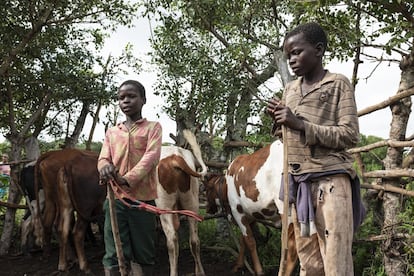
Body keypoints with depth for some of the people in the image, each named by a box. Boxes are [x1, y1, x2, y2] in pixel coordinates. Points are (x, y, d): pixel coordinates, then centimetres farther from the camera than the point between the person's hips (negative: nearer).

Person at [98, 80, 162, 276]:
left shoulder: (153, 127, 5)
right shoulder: (112, 132, 18)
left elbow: (151, 156, -9)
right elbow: (103, 158, 9)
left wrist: (127, 179, -24)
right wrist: (106, 167, -18)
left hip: (143, 198, -3)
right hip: (115, 198, 3)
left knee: (142, 255, 7)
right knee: (113, 255, 1)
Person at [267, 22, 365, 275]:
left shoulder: (339, 84, -2)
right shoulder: (290, 90, 16)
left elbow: (351, 135, -10)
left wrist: (300, 124, -16)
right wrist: (279, 120, 4)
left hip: (331, 179, -6)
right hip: (298, 182, 6)